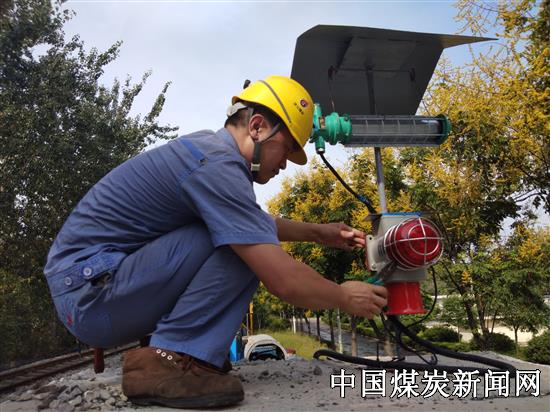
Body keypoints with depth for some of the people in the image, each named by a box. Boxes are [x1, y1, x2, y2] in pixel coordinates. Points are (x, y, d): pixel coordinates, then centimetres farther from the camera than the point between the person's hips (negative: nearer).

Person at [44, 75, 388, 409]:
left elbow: (256, 222, 27)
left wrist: (317, 233, 19)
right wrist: (345, 298, -6)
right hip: (89, 290, -10)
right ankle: (171, 359, -15)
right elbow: (283, 280, -25)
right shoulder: (218, 165, -22)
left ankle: (171, 354, 4)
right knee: (243, 246, -21)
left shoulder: (209, 147, 9)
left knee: (249, 238, 8)